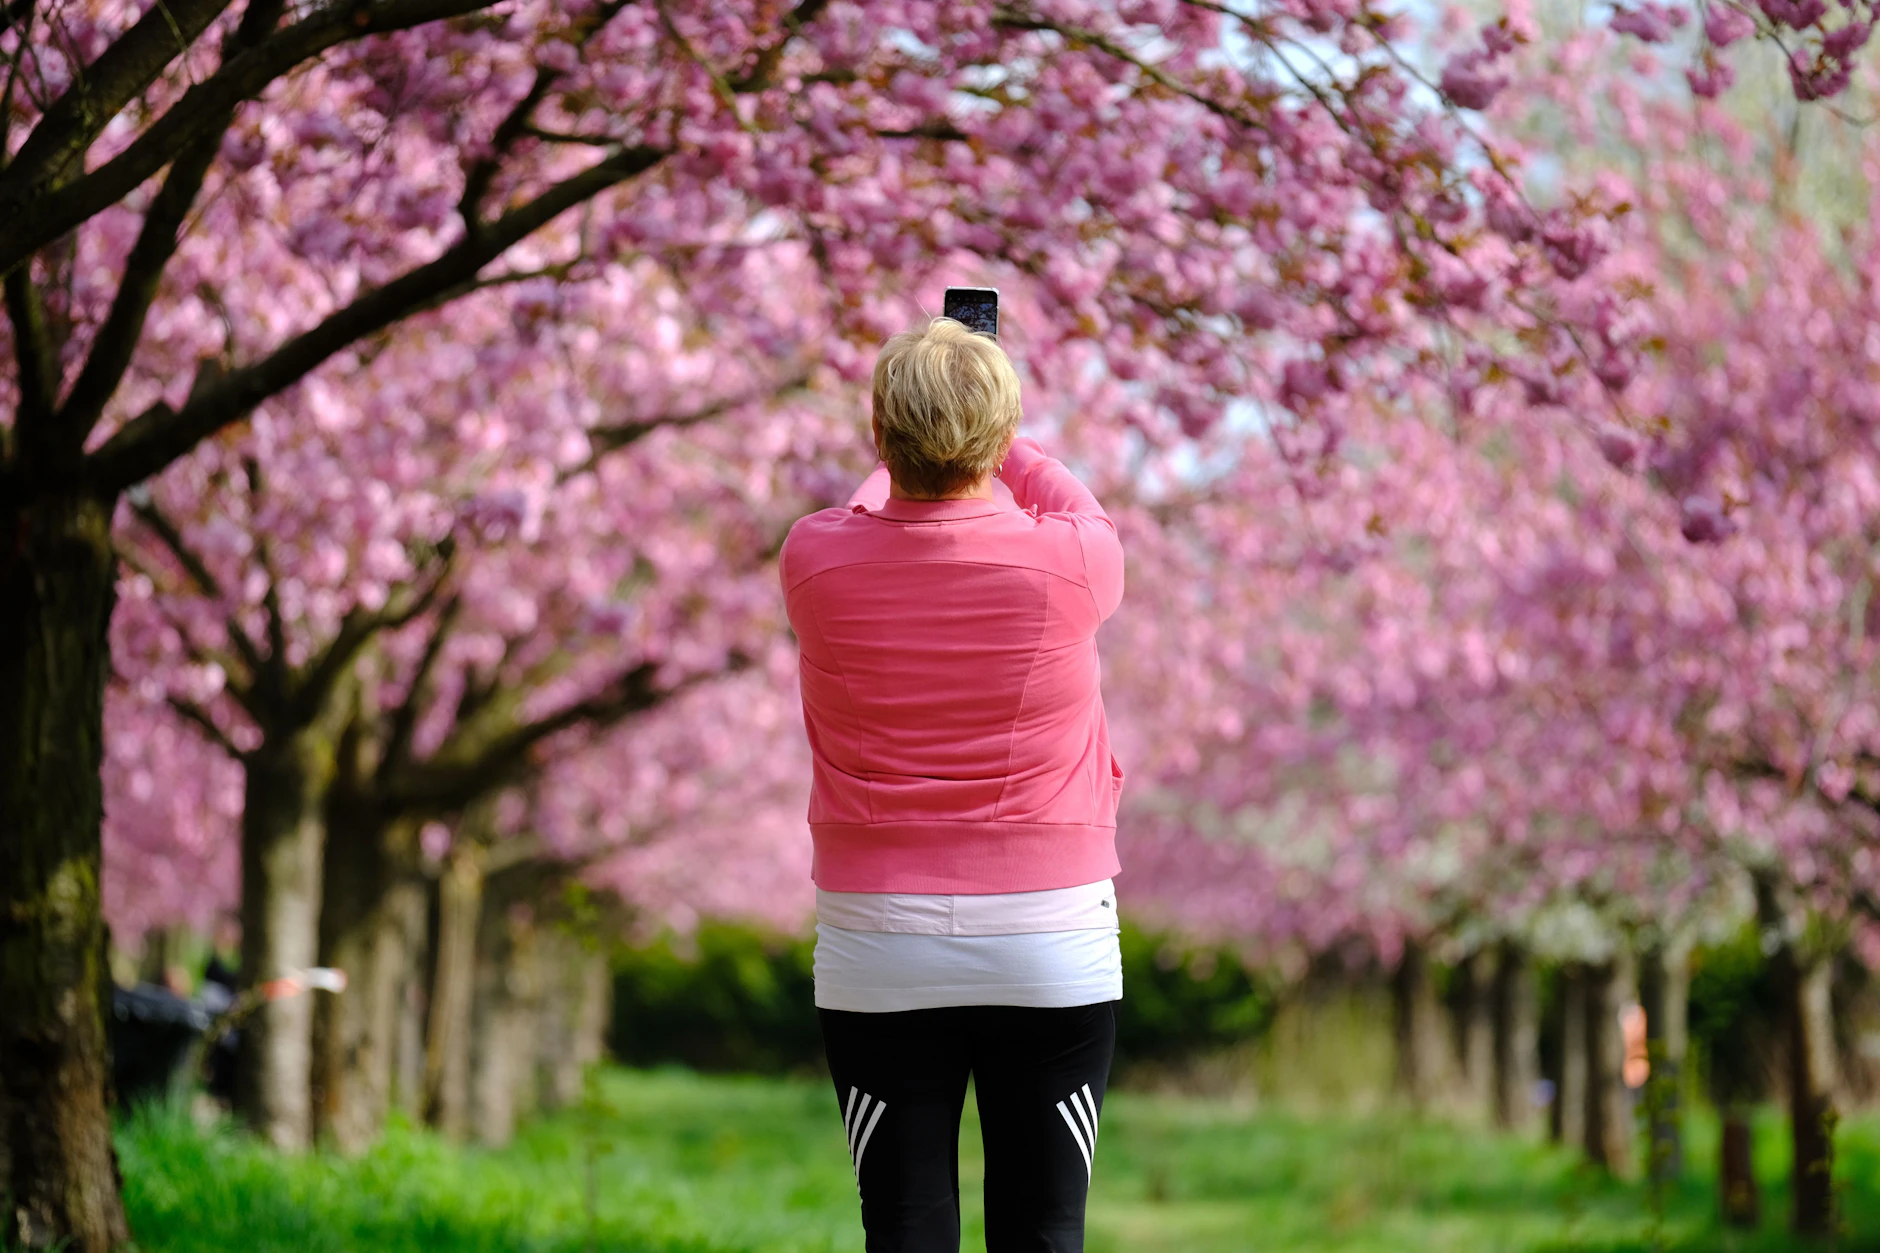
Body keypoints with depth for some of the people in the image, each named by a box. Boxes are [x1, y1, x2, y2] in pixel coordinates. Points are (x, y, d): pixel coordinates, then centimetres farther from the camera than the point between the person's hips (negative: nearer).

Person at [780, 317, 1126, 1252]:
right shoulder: (1068, 561, -11)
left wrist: (909, 459, 38)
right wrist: (1001, 449, 33)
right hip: (1049, 942, -1)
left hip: (876, 947, 1)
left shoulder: (818, 562, -8)